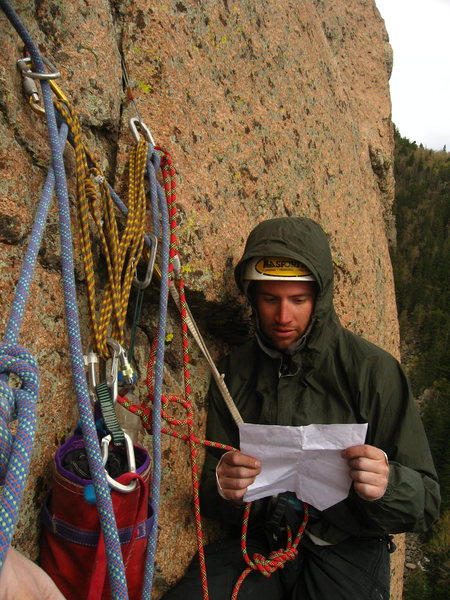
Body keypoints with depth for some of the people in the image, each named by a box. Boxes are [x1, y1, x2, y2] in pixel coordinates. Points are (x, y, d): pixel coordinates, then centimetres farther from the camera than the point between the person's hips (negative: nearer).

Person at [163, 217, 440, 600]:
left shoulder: (374, 369, -10)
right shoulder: (235, 371, 1)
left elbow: (427, 501, -7)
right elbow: (213, 496, 6)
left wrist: (387, 485, -29)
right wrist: (222, 489, -17)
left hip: (346, 548, -1)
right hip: (259, 540, 2)